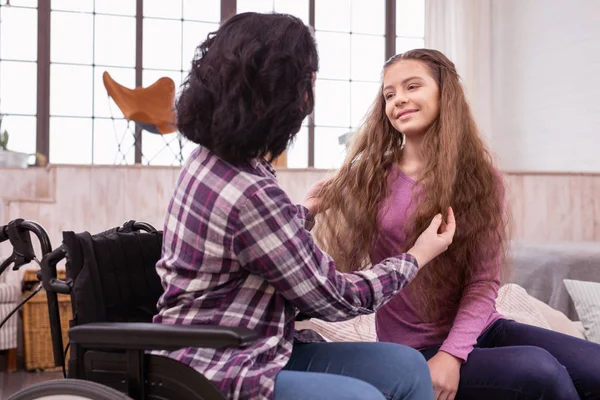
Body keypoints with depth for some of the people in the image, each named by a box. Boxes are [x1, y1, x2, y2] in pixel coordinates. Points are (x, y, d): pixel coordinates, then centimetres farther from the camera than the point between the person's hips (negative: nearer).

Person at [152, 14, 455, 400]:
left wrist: (305, 210, 37)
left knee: (406, 366, 2)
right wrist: (418, 256, 1)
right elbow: (334, 298, -14)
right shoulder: (250, 193, -26)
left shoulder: (212, 160, 3)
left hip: (248, 348, 9)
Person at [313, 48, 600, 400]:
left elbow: (484, 281, -5)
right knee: (540, 371, -26)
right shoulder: (367, 180, -1)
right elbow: (343, 267, -5)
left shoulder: (481, 177, 2)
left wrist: (453, 353, -18)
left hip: (479, 330, 3)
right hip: (415, 350, -3)